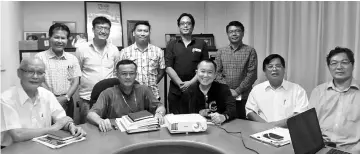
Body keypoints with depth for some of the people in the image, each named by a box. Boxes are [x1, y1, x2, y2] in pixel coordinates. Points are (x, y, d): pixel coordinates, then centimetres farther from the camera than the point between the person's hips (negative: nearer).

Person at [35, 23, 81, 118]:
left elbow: (75, 82, 4)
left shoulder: (73, 59, 6)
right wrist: (54, 99, -13)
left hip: (67, 102, 3)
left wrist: (65, 98, -9)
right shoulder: (40, 57, -2)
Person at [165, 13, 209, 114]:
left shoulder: (201, 44, 8)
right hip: (176, 91, 1)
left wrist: (191, 82, -11)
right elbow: (168, 68, 0)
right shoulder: (171, 45, 9)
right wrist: (181, 84, -11)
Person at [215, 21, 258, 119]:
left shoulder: (250, 51, 2)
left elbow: (252, 74, -4)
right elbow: (217, 73, 5)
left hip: (243, 97, -2)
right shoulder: (221, 52, 10)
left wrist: (237, 91, -9)